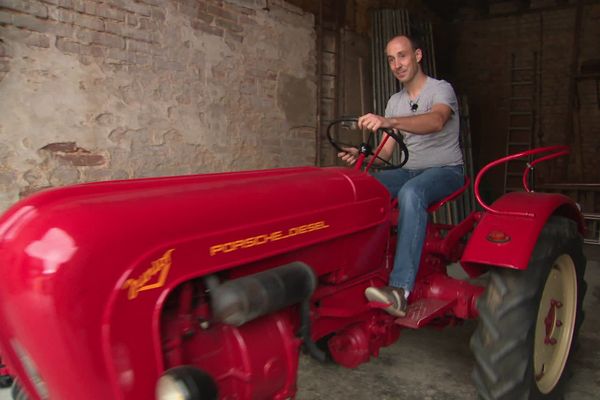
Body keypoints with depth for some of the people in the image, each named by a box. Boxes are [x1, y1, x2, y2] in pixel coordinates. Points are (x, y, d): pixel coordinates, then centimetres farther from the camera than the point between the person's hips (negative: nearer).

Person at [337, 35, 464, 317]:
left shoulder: (441, 89, -5)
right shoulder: (395, 102, 14)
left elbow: (436, 121, -31)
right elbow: (386, 152, 9)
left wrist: (388, 122, -47)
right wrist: (360, 155, -14)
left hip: (446, 170, -6)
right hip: (410, 170, 6)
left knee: (411, 193, -40)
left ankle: (400, 288, -46)